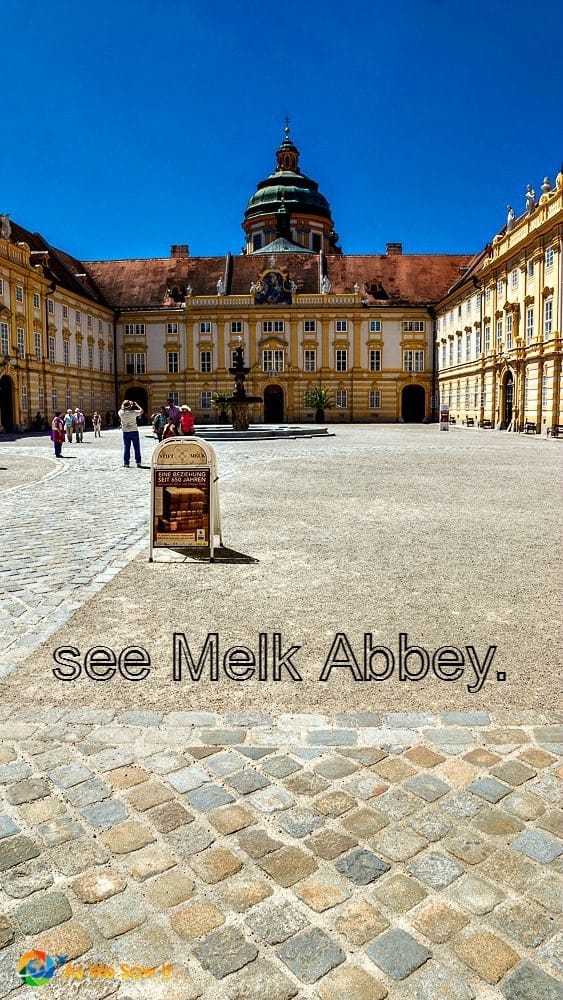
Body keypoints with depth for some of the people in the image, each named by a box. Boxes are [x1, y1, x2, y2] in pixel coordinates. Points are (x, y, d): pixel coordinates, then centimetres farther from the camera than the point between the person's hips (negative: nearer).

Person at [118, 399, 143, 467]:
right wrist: (137, 405, 13)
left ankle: (126, 463, 5)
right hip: (134, 431, -2)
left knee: (126, 447, 6)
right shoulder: (133, 412, -14)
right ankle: (138, 462, 6)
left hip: (126, 432, 2)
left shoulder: (121, 412, -8)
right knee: (136, 447, 6)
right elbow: (141, 411, 1)